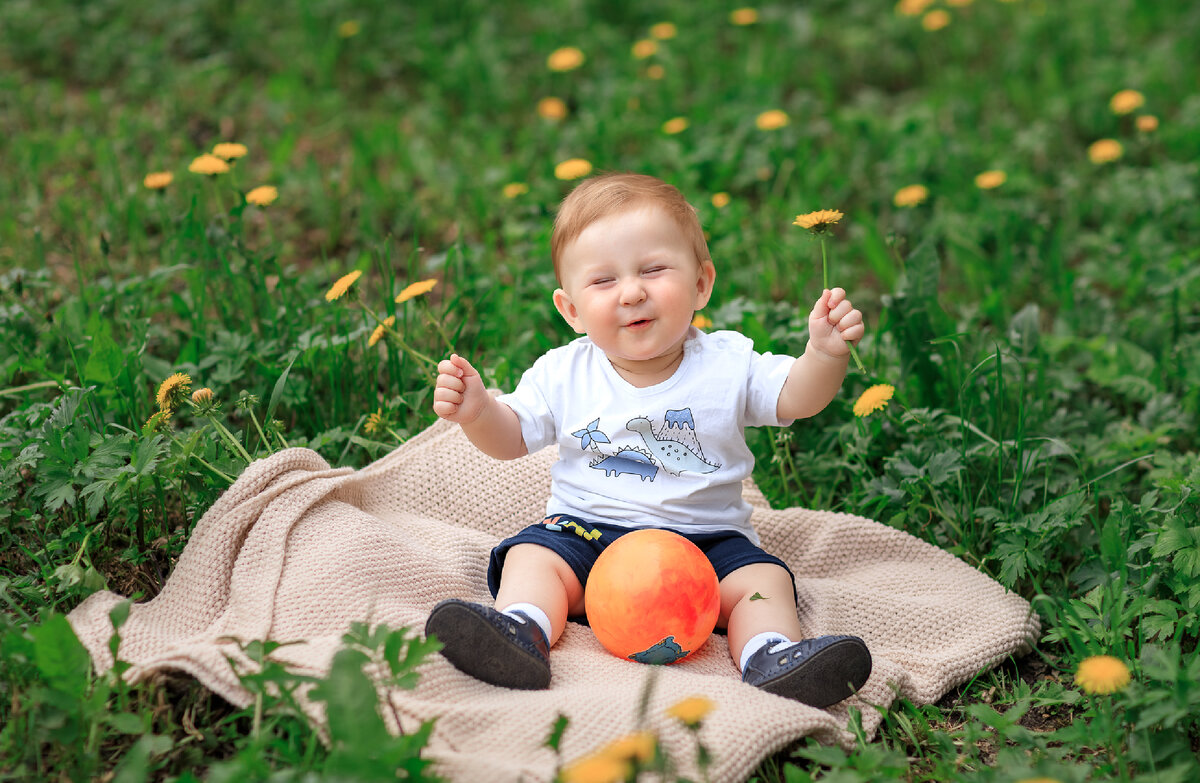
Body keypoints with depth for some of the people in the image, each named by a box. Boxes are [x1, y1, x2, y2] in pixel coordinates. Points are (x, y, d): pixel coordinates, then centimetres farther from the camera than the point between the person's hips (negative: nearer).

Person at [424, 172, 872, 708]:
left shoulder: (727, 366, -3)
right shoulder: (563, 375, 0)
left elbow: (795, 397, -8)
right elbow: (512, 437, 6)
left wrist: (824, 354, -29)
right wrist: (476, 411, -16)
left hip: (706, 537, -1)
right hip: (586, 530, 1)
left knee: (762, 579, -22)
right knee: (532, 558, -22)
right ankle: (522, 630, -42)